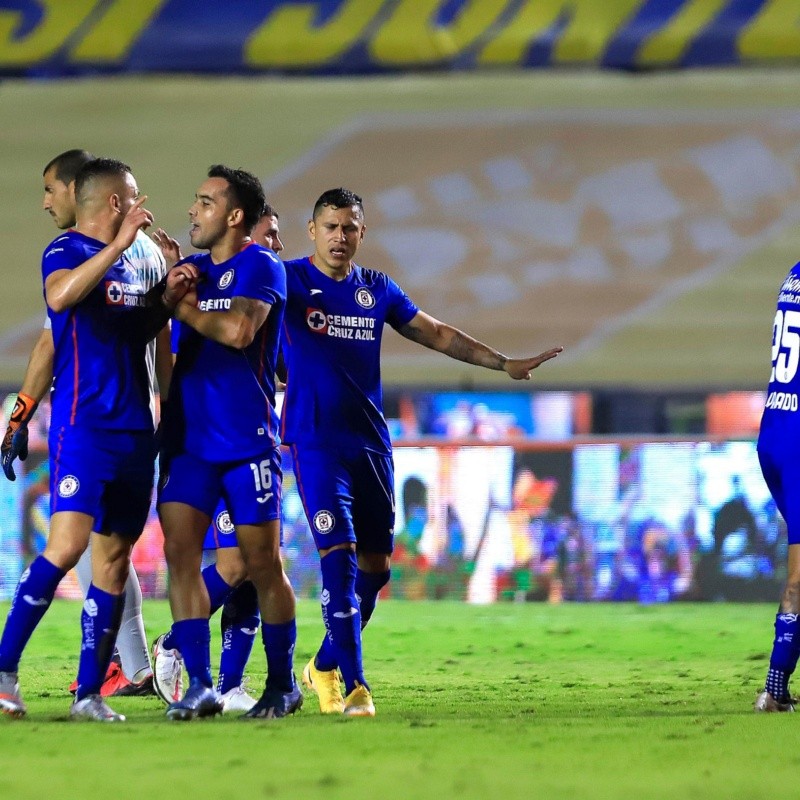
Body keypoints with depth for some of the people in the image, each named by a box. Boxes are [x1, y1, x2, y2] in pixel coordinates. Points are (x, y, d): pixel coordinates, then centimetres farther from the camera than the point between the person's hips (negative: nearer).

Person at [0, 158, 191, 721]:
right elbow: (60, 296, -29)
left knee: (114, 557, 5)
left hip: (134, 428, 8)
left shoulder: (127, 264, 18)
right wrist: (119, 244, -30)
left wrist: (165, 299, 9)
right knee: (67, 546, -19)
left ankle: (89, 694, 7)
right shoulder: (67, 251, -7)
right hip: (84, 422, -8)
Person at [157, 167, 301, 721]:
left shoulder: (261, 267, -6)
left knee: (263, 562, 1)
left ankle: (283, 684, 15)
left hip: (248, 440, -6)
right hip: (189, 439, 6)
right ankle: (200, 686, -6)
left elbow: (238, 330, -20)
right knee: (180, 551, -7)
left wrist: (183, 306, -11)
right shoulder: (191, 269, 15)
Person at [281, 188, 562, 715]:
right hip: (316, 442, -5)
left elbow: (437, 334, 20)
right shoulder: (289, 280, -2)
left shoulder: (378, 289, 12)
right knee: (340, 556, -16)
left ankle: (325, 666, 27)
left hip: (371, 443, 5)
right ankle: (354, 686, -15)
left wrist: (504, 363, 18)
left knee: (374, 566, 8)